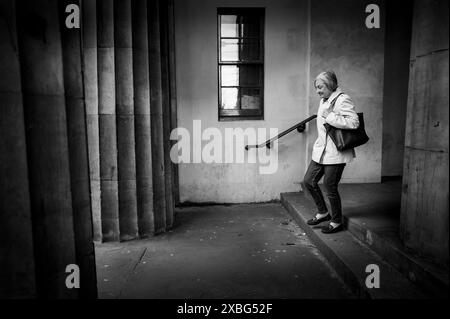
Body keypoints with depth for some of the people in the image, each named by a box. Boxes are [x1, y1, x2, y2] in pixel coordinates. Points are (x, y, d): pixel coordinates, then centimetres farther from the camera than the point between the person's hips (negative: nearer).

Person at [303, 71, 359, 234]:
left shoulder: (342, 100, -14)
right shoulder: (323, 101, 14)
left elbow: (354, 122, -26)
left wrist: (330, 116, -23)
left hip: (335, 153, -9)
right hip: (320, 150, 9)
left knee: (329, 187, 0)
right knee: (308, 181, 10)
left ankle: (336, 222, 21)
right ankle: (323, 212, 30)